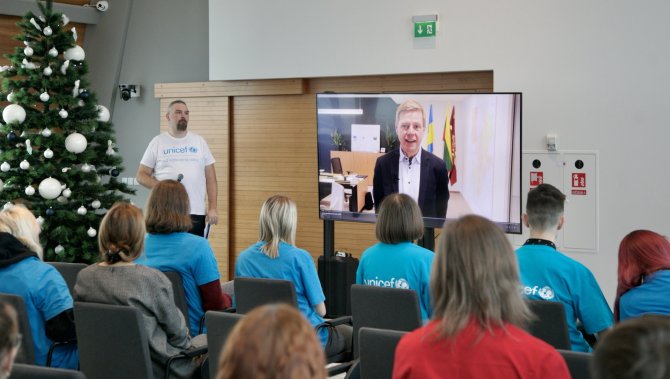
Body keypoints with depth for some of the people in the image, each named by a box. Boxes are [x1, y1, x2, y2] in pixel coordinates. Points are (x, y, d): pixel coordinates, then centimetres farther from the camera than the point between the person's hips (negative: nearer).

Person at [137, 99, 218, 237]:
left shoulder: (199, 141, 10)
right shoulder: (157, 142, 5)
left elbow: (210, 177, 9)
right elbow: (142, 175, 4)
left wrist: (212, 208, 0)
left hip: (196, 213, 2)